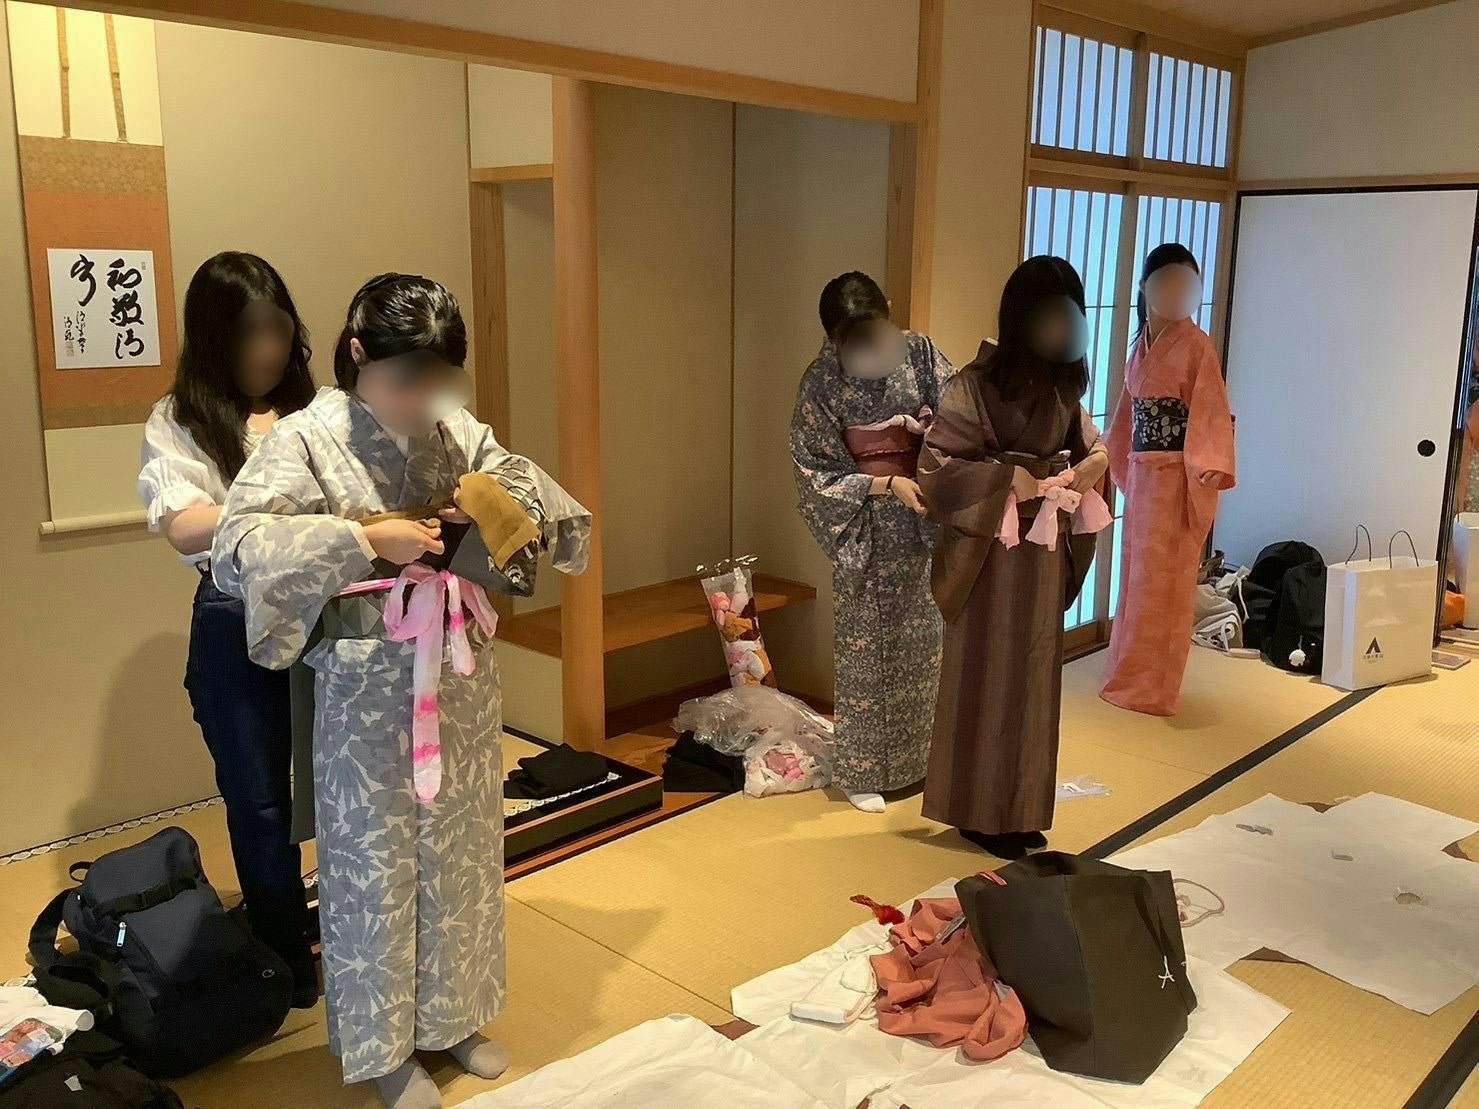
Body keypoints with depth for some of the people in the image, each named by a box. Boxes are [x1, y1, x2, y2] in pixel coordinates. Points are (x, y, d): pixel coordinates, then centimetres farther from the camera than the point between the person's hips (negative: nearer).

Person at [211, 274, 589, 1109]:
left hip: (464, 682, 5)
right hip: (369, 695, -5)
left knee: (461, 850, 17)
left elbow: (534, 496, 10)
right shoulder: (311, 437, -12)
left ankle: (453, 1016, 39)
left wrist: (502, 492, -13)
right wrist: (365, 539, -27)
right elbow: (236, 548, -21)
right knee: (377, 864, 9)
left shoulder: (457, 430, 1)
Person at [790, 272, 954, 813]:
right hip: (867, 529, -3)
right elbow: (817, 470, -11)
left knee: (922, 641, 12)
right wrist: (887, 485, -21)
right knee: (864, 645, 4)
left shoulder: (919, 353, -4)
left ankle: (915, 758, 29)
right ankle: (861, 772, 18)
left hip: (925, 520, 3)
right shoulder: (821, 382, -11)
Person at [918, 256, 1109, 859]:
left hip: (1045, 553, 7)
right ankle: (980, 814, 20)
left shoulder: (1062, 383, 5)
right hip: (992, 552, -7)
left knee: (1034, 678, 14)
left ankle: (1019, 810, 29)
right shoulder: (977, 384, -15)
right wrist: (1009, 478, -24)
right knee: (987, 678, 4)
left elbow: (1089, 441, 18)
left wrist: (1094, 461, -4)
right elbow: (935, 467, -18)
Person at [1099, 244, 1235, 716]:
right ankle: (1131, 676, 24)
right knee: (1136, 576, 13)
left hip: (1177, 476, -7)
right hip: (1143, 471, 7)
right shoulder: (1142, 343, 13)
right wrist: (1113, 455, 27)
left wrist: (1212, 466, -26)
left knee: (1161, 581, -1)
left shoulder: (1195, 344, -9)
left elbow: (1211, 411, -16)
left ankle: (1150, 687, 8)